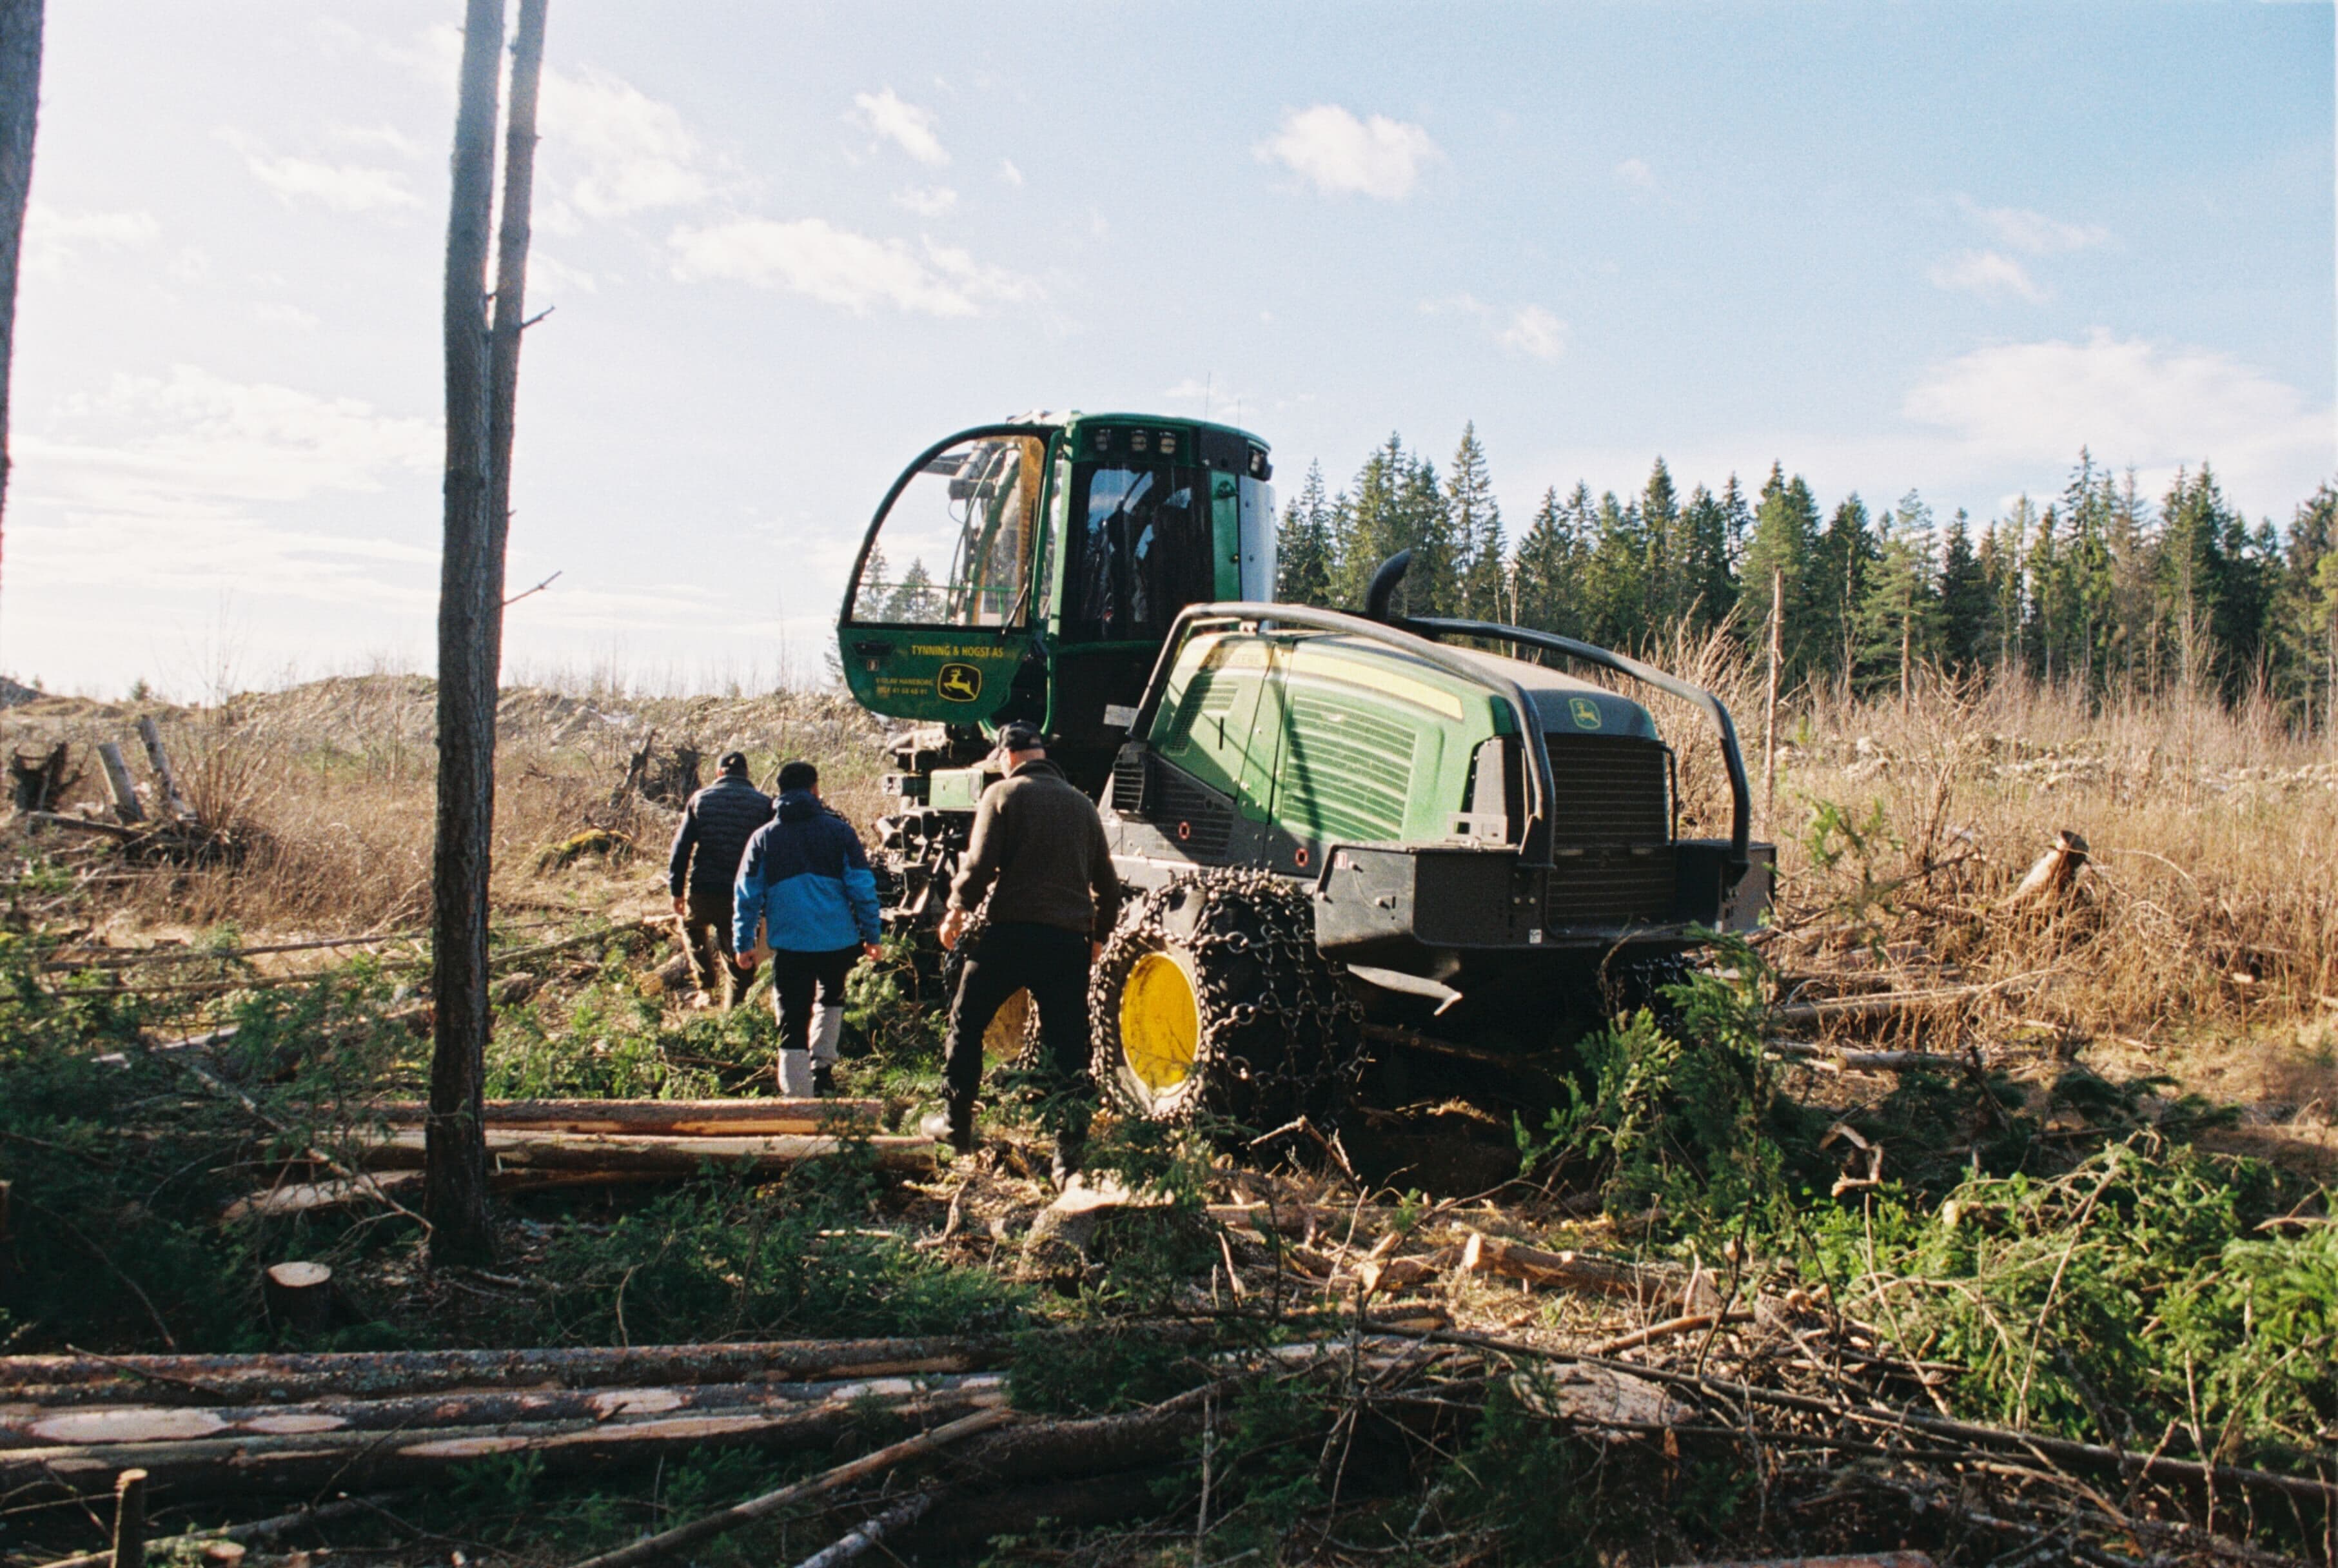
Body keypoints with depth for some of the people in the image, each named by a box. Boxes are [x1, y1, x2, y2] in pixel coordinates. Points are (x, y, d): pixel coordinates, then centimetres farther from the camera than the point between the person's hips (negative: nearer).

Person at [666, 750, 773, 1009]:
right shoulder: (764, 804, 1)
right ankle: (731, 1011, 9)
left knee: (692, 928, 28)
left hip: (702, 891, 0)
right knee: (736, 958, 9)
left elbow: (681, 847, 1)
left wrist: (676, 890, 6)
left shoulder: (700, 799, 3)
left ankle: (708, 988, 20)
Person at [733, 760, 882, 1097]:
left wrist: (743, 943, 13)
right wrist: (871, 934, 6)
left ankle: (798, 1101, -1)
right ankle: (823, 1068, 21)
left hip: (789, 944, 0)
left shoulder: (764, 837, 7)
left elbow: (747, 895, 6)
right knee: (831, 998, 28)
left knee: (792, 1025, 3)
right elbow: (862, 886, 0)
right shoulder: (839, 831, 3)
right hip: (838, 940, 1)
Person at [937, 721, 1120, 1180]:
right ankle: (1070, 1156, 1)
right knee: (1068, 1050, 5)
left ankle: (958, 1128, 19)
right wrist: (1099, 935, 31)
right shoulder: (1081, 804, 14)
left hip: (1011, 933, -3)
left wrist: (956, 912, 8)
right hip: (1069, 940, 4)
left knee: (966, 1024, 16)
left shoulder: (1003, 794, -1)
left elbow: (979, 866, -8)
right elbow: (1107, 883, 17)